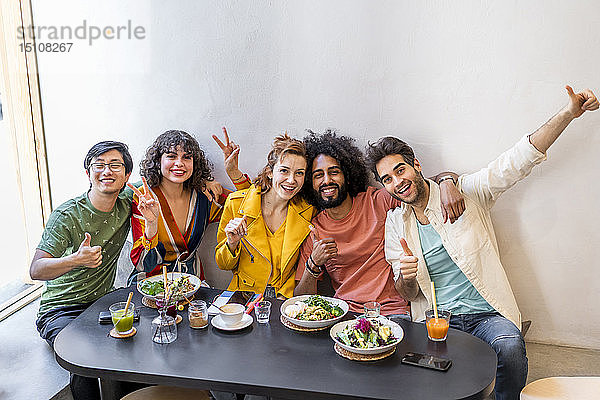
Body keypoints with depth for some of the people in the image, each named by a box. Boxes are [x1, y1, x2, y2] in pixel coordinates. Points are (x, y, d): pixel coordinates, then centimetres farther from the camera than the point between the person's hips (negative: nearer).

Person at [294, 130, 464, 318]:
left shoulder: (378, 202, 0)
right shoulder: (314, 230, 5)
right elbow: (301, 301, 4)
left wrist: (446, 184, -16)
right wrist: (314, 264, -15)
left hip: (392, 311, -3)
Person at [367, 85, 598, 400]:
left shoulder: (466, 192, 2)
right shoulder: (395, 223, 8)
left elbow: (515, 162, -7)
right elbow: (407, 295, 10)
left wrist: (569, 113, -18)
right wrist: (406, 278, -16)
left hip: (487, 314, -1)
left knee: (510, 348, -31)